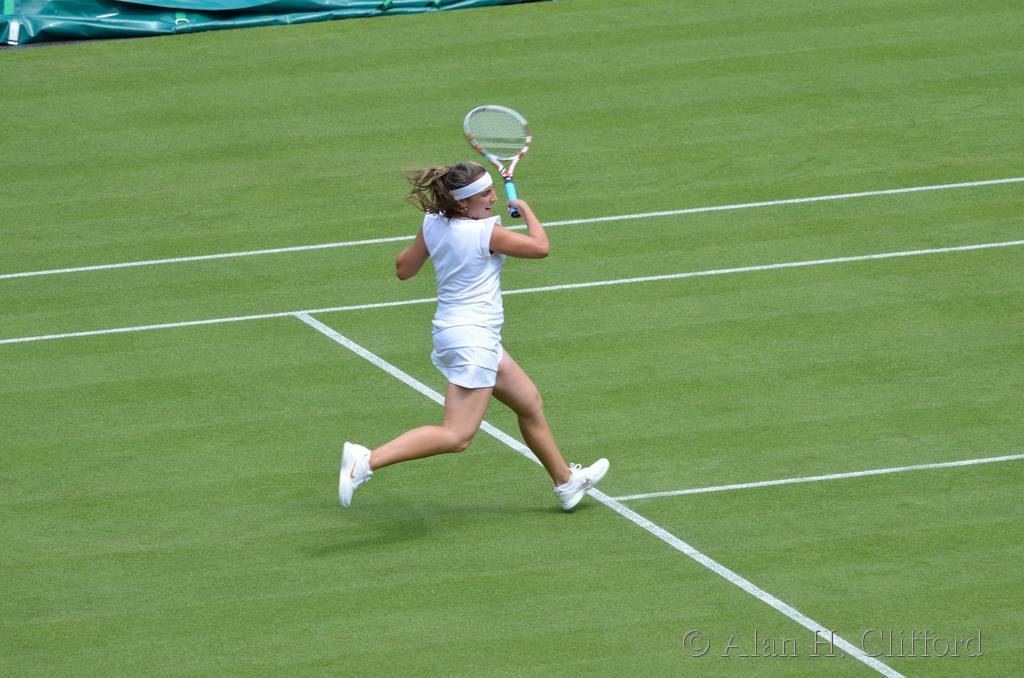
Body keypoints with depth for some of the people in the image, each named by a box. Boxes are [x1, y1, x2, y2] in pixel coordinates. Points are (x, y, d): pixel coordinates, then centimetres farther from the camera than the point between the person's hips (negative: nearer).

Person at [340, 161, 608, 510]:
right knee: (456, 435, -13)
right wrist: (526, 209, 9)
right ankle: (368, 460, -23)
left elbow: (404, 268, 11)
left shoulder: (432, 225, -1)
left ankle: (565, 481, 38)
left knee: (529, 403, 23)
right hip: (472, 339, -10)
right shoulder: (486, 232, -19)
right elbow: (540, 247, -6)